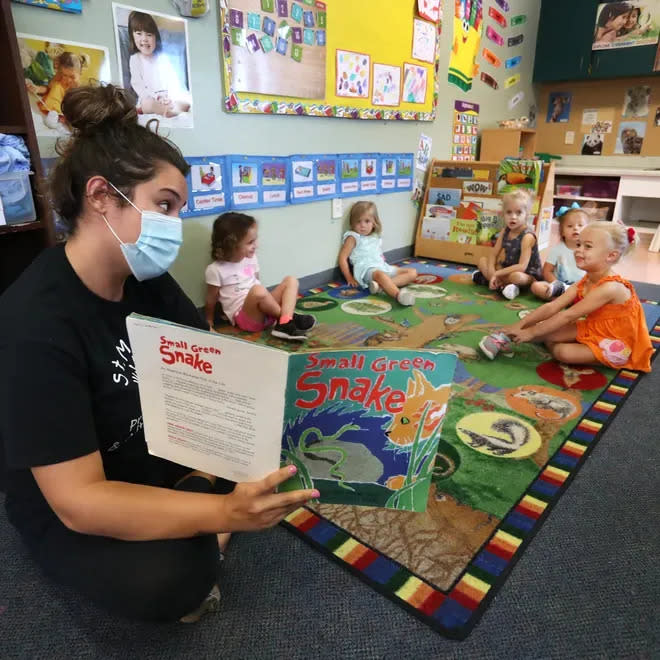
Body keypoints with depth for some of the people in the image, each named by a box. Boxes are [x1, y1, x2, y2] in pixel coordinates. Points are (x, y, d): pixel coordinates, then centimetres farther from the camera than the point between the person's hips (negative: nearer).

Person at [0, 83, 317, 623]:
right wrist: (226, 512, -43)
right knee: (176, 579, -30)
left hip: (158, 448, 7)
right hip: (68, 509, -6)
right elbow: (79, 500, -33)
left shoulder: (146, 278, -8)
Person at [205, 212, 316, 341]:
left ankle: (285, 324, -29)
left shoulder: (251, 259, 9)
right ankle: (289, 317, -15)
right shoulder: (216, 270, -9)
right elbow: (211, 300, 0)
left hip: (262, 310, 7)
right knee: (258, 290, -37)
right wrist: (209, 324, 6)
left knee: (291, 280, -6)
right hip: (244, 317, -7)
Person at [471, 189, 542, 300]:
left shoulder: (527, 236, -23)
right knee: (482, 260, -1)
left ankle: (485, 278, -20)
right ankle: (503, 285, -18)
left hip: (528, 275, -8)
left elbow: (522, 266, -29)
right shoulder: (505, 232, -1)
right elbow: (493, 255, -1)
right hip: (507, 270, 8)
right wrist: (492, 273, -22)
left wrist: (496, 274, -29)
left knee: (517, 276, -41)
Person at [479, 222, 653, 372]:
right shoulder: (584, 283, -2)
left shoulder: (610, 288, -29)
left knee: (563, 353, -26)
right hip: (593, 329, 8)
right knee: (547, 331, -9)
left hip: (616, 345, -8)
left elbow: (567, 316, -29)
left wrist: (531, 332, -26)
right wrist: (520, 325, -18)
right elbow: (552, 306, -9)